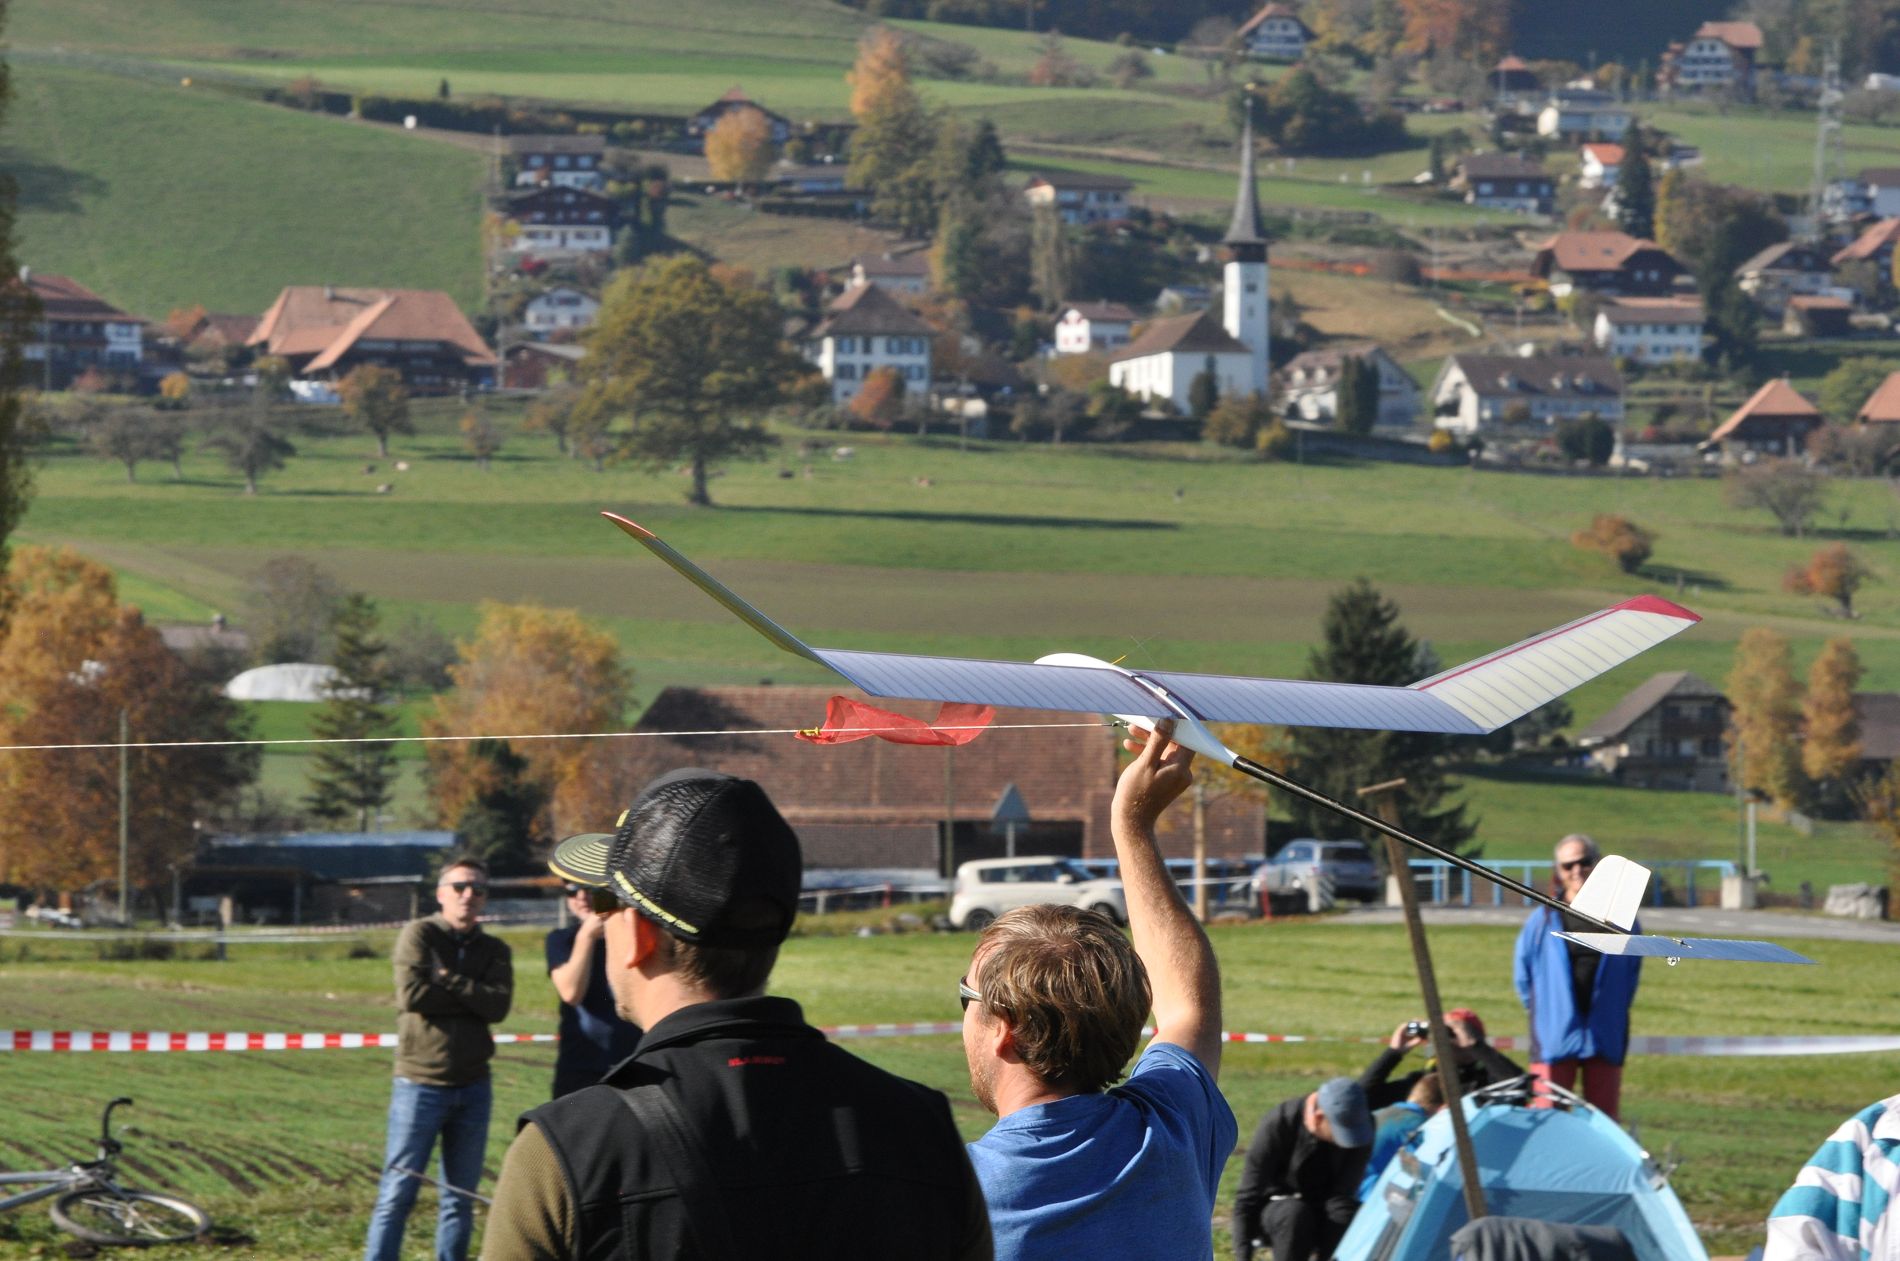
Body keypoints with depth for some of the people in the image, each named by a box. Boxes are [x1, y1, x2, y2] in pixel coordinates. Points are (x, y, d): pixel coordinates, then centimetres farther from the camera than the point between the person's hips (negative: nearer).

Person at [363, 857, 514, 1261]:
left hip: (472, 1087, 5)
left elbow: (498, 1006, -8)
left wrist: (448, 982, -14)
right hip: (420, 1084, -5)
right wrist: (471, 998, -9)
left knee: (461, 1198, 9)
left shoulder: (495, 951, 9)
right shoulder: (419, 934, -3)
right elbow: (411, 995, -18)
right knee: (397, 1194, -4)